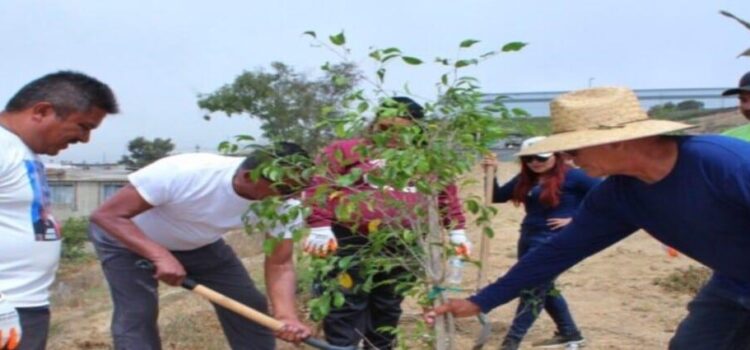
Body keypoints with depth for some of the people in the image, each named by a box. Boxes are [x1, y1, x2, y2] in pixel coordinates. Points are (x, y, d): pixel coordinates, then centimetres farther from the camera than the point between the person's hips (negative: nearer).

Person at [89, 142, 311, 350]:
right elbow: (106, 215, -35)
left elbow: (280, 264, -22)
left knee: (249, 306, -3)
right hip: (125, 238, -4)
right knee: (136, 314, -17)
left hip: (199, 244, 4)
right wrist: (161, 256, -48)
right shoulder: (182, 173, -41)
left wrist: (286, 316, -40)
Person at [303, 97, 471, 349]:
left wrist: (456, 230, 10)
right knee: (347, 307, 0)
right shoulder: (345, 150, 0)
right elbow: (320, 186, -7)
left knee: (388, 307, 15)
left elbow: (446, 195, 16)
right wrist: (319, 226, -15)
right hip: (350, 242, -3)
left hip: (403, 247, 4)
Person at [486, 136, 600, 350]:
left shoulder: (571, 176, -11)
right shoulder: (526, 179, 8)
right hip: (528, 238, 8)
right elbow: (497, 196, 11)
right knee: (544, 288, 17)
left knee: (533, 290, -7)